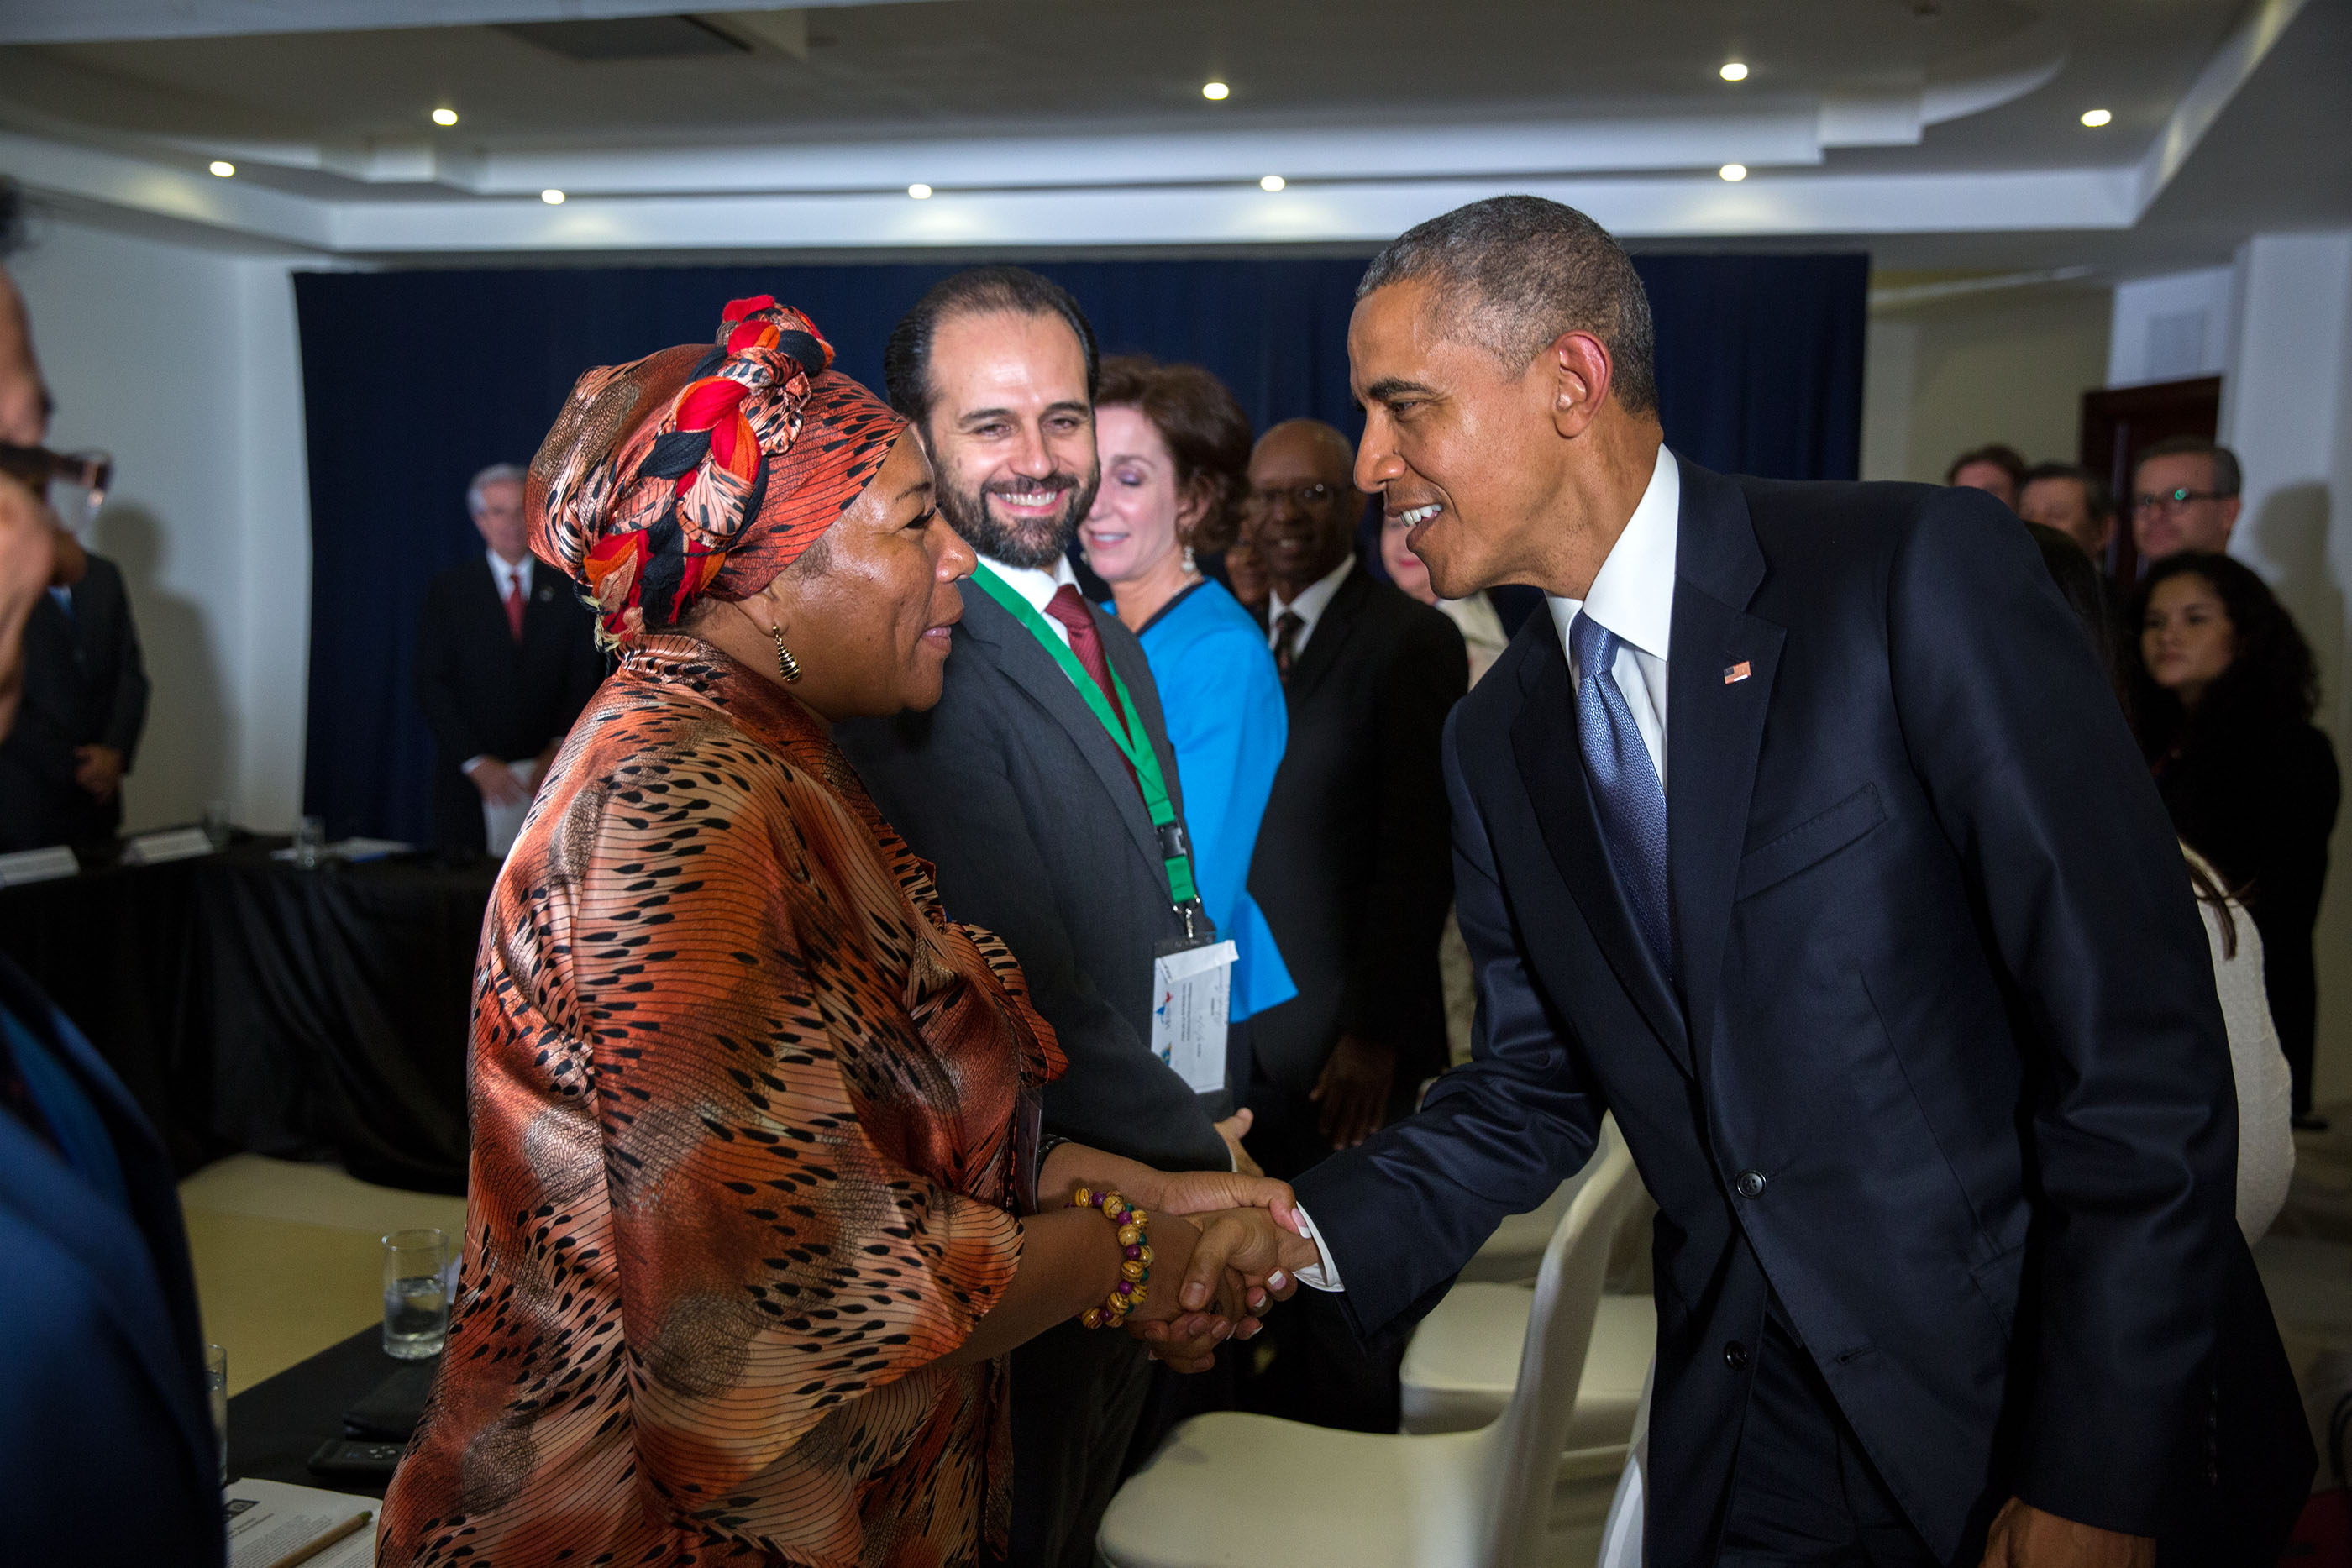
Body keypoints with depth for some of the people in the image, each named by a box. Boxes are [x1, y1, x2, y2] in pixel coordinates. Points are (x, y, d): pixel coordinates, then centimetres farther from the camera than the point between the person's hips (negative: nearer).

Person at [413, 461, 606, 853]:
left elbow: (586, 679, 4)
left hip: (550, 775, 1)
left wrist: (559, 750, -10)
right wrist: (477, 763, -10)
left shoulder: (567, 590, 8)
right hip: (470, 780, 0)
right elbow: (432, 686, 0)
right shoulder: (448, 592, 6)